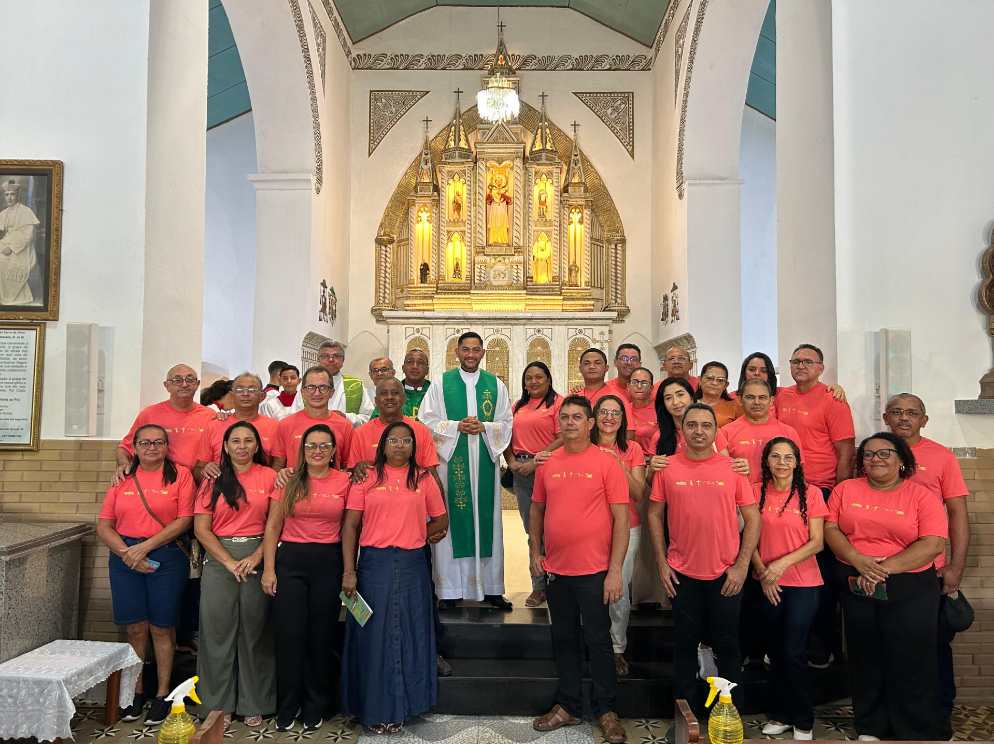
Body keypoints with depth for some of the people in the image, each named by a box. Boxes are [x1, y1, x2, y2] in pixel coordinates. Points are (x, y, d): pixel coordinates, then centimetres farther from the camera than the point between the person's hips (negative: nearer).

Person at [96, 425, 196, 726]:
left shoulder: (180, 475, -1)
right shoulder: (123, 479, 9)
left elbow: (184, 520, -8)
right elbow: (104, 526, 6)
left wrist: (144, 546, -13)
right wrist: (128, 553, -8)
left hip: (167, 557, -3)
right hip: (125, 558, 3)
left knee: (161, 628, 4)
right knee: (135, 627, 7)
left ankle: (162, 694, 16)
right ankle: (136, 692, 22)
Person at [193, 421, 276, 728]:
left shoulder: (269, 477, 3)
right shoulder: (213, 481, 6)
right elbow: (201, 528, 1)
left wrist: (256, 556, -11)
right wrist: (229, 561, -8)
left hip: (258, 557, -1)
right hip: (219, 559, 1)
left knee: (254, 630, 4)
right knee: (217, 629, 4)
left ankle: (253, 704, 16)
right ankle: (218, 704, 17)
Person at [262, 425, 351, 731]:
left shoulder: (344, 481, 0)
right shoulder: (288, 482, 2)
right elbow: (272, 527, 3)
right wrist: (268, 569, -3)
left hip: (328, 562, 0)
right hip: (290, 560, 0)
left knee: (321, 635, 7)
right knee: (290, 634, 3)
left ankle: (316, 707, 25)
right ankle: (287, 707, 22)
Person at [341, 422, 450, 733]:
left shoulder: (424, 479, 6)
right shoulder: (367, 478, 1)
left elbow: (441, 521, 12)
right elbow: (350, 526, -2)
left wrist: (413, 533, -2)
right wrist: (349, 571, -9)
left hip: (412, 566, 2)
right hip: (374, 564, -2)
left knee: (409, 636, 9)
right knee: (373, 637, 6)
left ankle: (400, 709, 24)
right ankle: (373, 709, 21)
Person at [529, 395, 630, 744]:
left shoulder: (607, 463, -8)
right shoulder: (548, 464, 5)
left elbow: (621, 519, -10)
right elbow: (536, 510, 14)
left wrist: (615, 570, -13)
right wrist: (535, 553, 7)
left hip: (594, 571, -4)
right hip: (556, 570, 4)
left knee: (598, 640, 7)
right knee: (564, 639, 15)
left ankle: (605, 710, 23)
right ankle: (568, 706, 30)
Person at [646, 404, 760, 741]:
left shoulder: (732, 467, -3)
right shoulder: (667, 468, -2)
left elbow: (752, 518, -1)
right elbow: (655, 515, 4)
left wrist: (741, 565, -6)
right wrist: (662, 563, -1)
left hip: (726, 574, -1)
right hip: (682, 574, 1)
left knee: (727, 644, 10)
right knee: (685, 644, 12)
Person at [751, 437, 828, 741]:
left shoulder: (811, 493, -5)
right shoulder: (757, 491, 0)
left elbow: (817, 542, -7)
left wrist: (783, 563, -17)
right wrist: (763, 572, -6)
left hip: (803, 583, -3)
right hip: (768, 585, 3)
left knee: (794, 651, -4)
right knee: (777, 651, 12)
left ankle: (804, 721, 15)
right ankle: (783, 715, 28)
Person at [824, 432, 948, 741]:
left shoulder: (922, 496, -3)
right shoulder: (846, 489, 5)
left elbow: (933, 544, -13)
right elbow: (830, 529, -2)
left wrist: (884, 567, -19)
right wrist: (859, 560, -18)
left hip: (909, 591, -2)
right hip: (856, 588, 3)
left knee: (910, 665, 4)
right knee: (865, 660, 13)